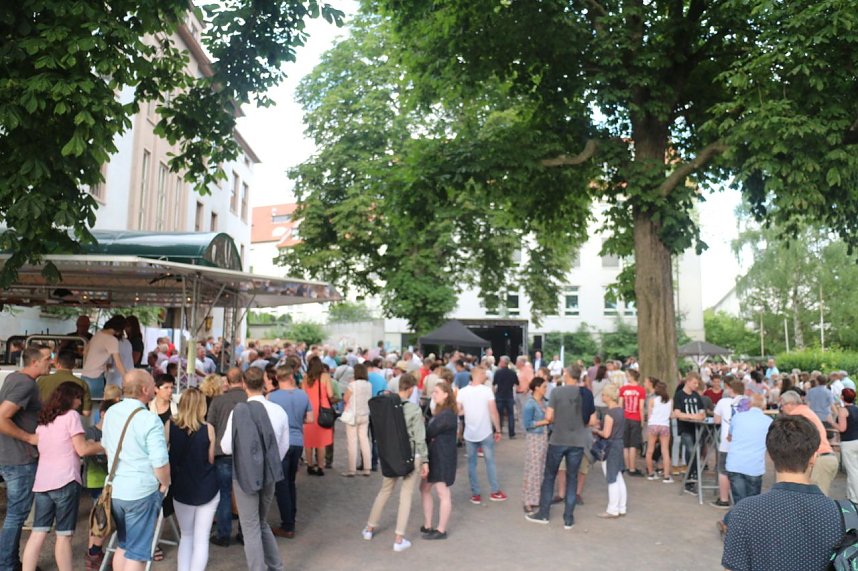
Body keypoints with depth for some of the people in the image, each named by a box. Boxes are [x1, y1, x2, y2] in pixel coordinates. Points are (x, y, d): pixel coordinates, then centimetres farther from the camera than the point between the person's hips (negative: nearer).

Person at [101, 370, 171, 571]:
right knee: (137, 552, 4)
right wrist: (165, 484, -4)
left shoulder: (111, 412, 4)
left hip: (115, 489, 7)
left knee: (123, 545, 22)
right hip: (141, 492, -7)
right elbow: (160, 462, -22)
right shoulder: (150, 420, -20)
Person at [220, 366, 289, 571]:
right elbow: (284, 446, 2)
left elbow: (226, 448, -9)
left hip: (245, 475, -4)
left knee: (251, 529, 8)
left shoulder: (238, 411, -16)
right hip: (268, 475, 4)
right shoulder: (279, 411, -8)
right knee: (262, 523, 23)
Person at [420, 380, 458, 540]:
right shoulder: (439, 411, 14)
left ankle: (441, 530, 12)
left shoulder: (447, 414, -20)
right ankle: (427, 526, 24)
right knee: (425, 489, 15)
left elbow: (429, 432, -18)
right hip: (434, 456, 10)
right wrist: (428, 439, -13)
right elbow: (431, 432, 8)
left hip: (443, 457, -10)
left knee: (443, 494, 1)